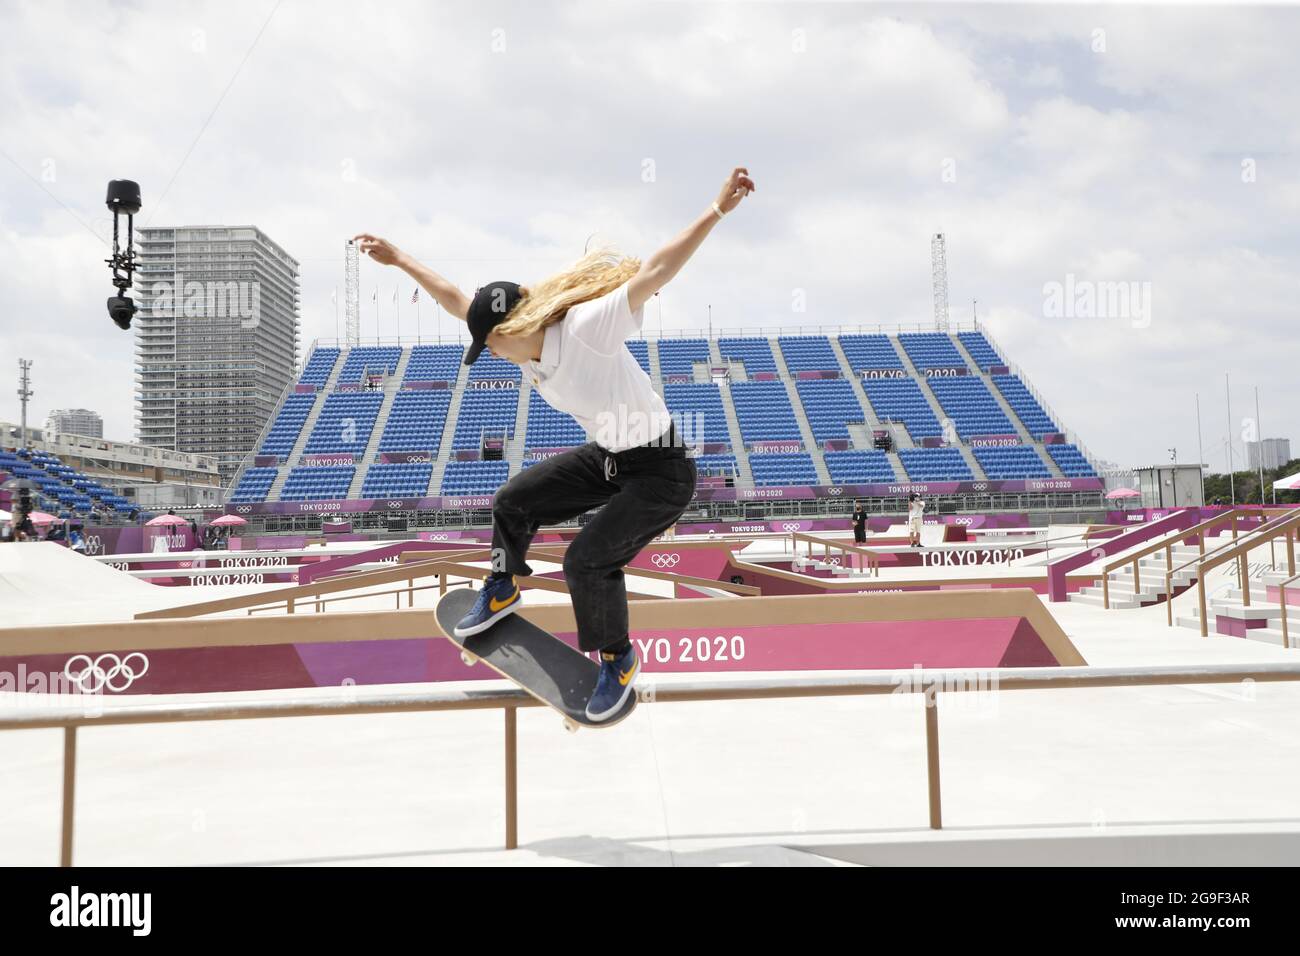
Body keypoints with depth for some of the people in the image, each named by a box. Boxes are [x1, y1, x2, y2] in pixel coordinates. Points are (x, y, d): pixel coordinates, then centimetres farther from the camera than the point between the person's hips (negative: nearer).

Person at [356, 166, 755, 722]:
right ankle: (502, 592, 40)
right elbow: (458, 302, 7)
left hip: (661, 472, -9)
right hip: (608, 458, 9)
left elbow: (653, 273, -37)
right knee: (512, 503, 13)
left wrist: (717, 210, -44)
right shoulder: (528, 345, -4)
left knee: (587, 560, -20)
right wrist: (399, 259, 10)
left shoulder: (586, 327, -28)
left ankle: (619, 662, 6)